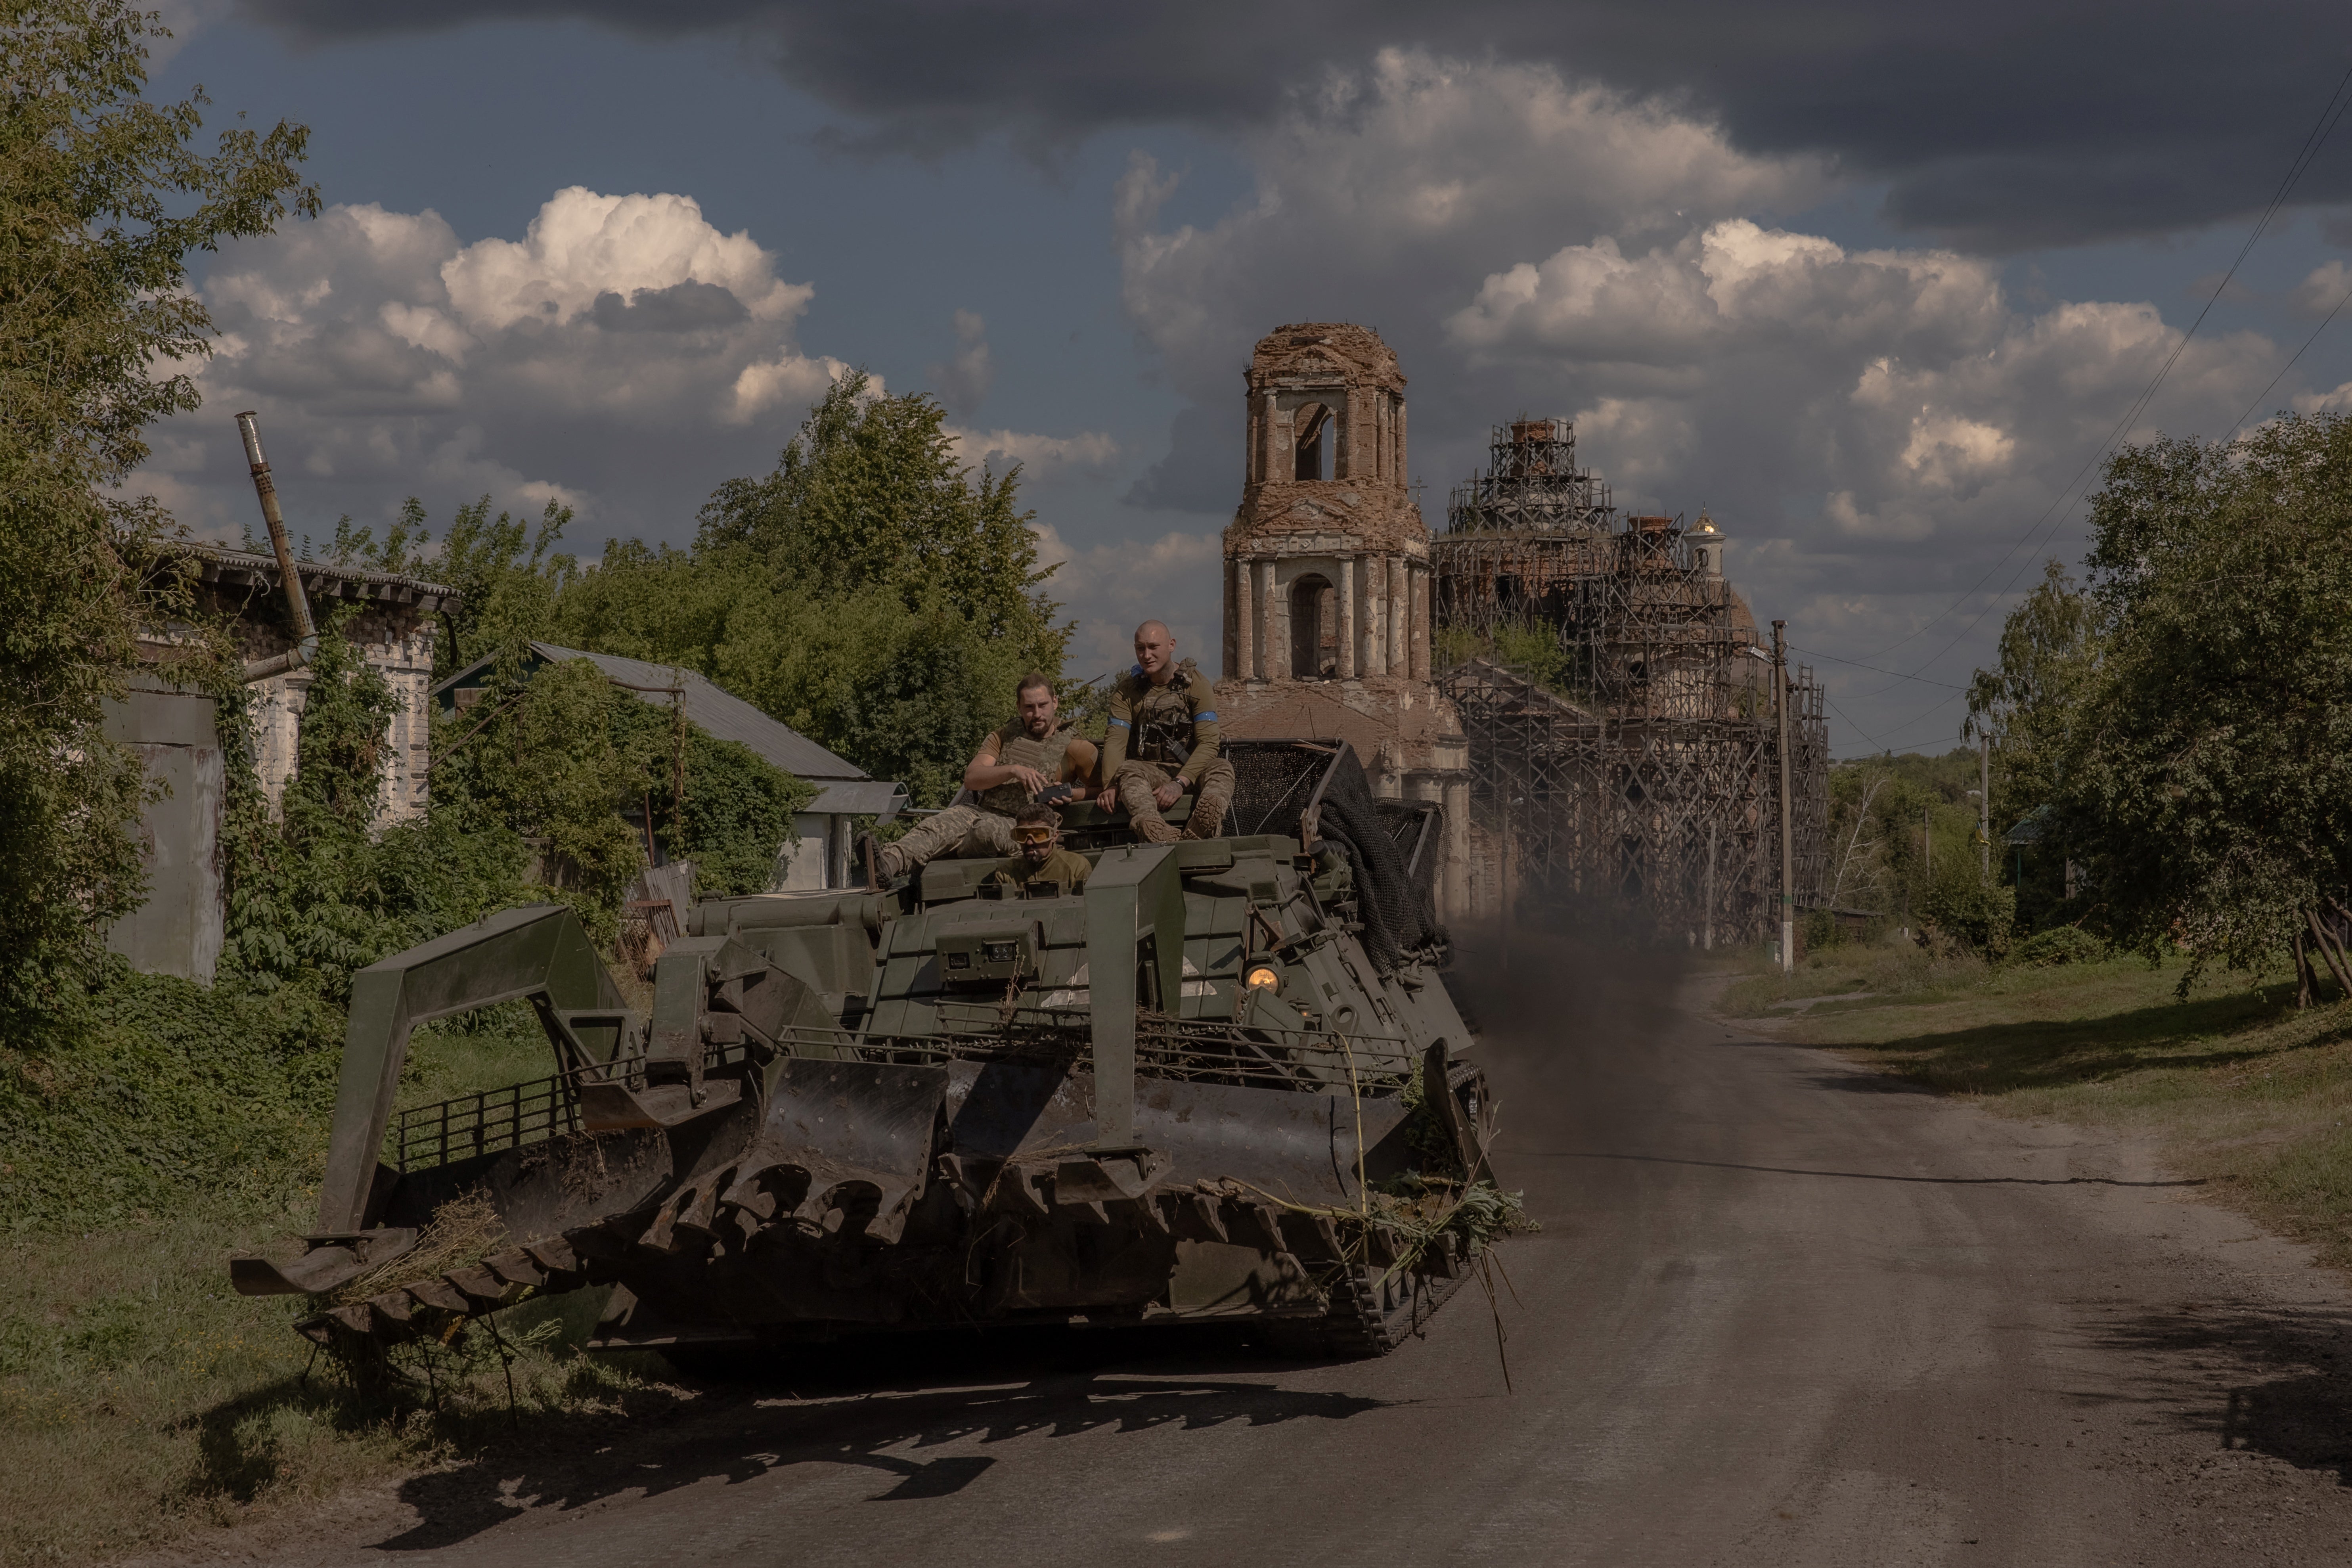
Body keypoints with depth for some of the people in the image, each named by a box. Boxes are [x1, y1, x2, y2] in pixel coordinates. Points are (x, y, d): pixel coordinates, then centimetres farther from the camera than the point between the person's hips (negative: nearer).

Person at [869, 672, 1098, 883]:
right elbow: (971, 779, 2)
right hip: (980, 811, 3)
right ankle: (888, 862, -56)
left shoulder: (1073, 748, 9)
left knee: (988, 830, -38)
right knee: (940, 824, -30)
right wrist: (1013, 771, -15)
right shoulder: (1002, 738, 17)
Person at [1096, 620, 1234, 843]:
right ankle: (1157, 834, -69)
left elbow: (1208, 742, -12)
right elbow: (1115, 741, -8)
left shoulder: (1194, 683, -2)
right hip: (1150, 772, 0)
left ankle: (1198, 832, -67)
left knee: (1222, 768, -32)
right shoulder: (1126, 690, 4)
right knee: (1128, 770, -34)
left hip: (1191, 769, 0)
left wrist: (1180, 783, -28)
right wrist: (1110, 786, -29)